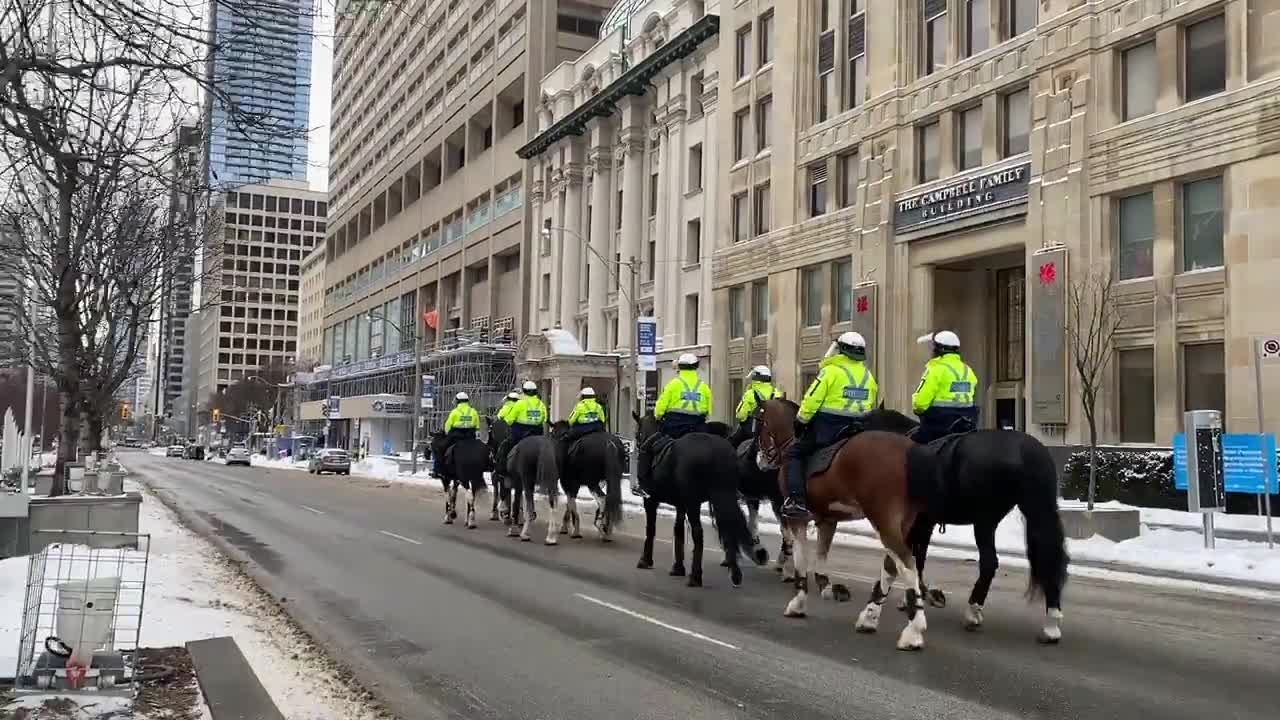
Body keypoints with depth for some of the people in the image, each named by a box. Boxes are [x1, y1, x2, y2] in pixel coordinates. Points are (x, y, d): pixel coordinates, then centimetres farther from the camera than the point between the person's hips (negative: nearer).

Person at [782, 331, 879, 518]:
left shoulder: (831, 371, -10)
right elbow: (872, 408, 14)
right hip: (857, 431, 6)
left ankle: (796, 500, -10)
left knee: (794, 453, 5)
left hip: (826, 428, -6)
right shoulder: (868, 376, 9)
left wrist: (801, 422, 3)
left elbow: (812, 400, -10)